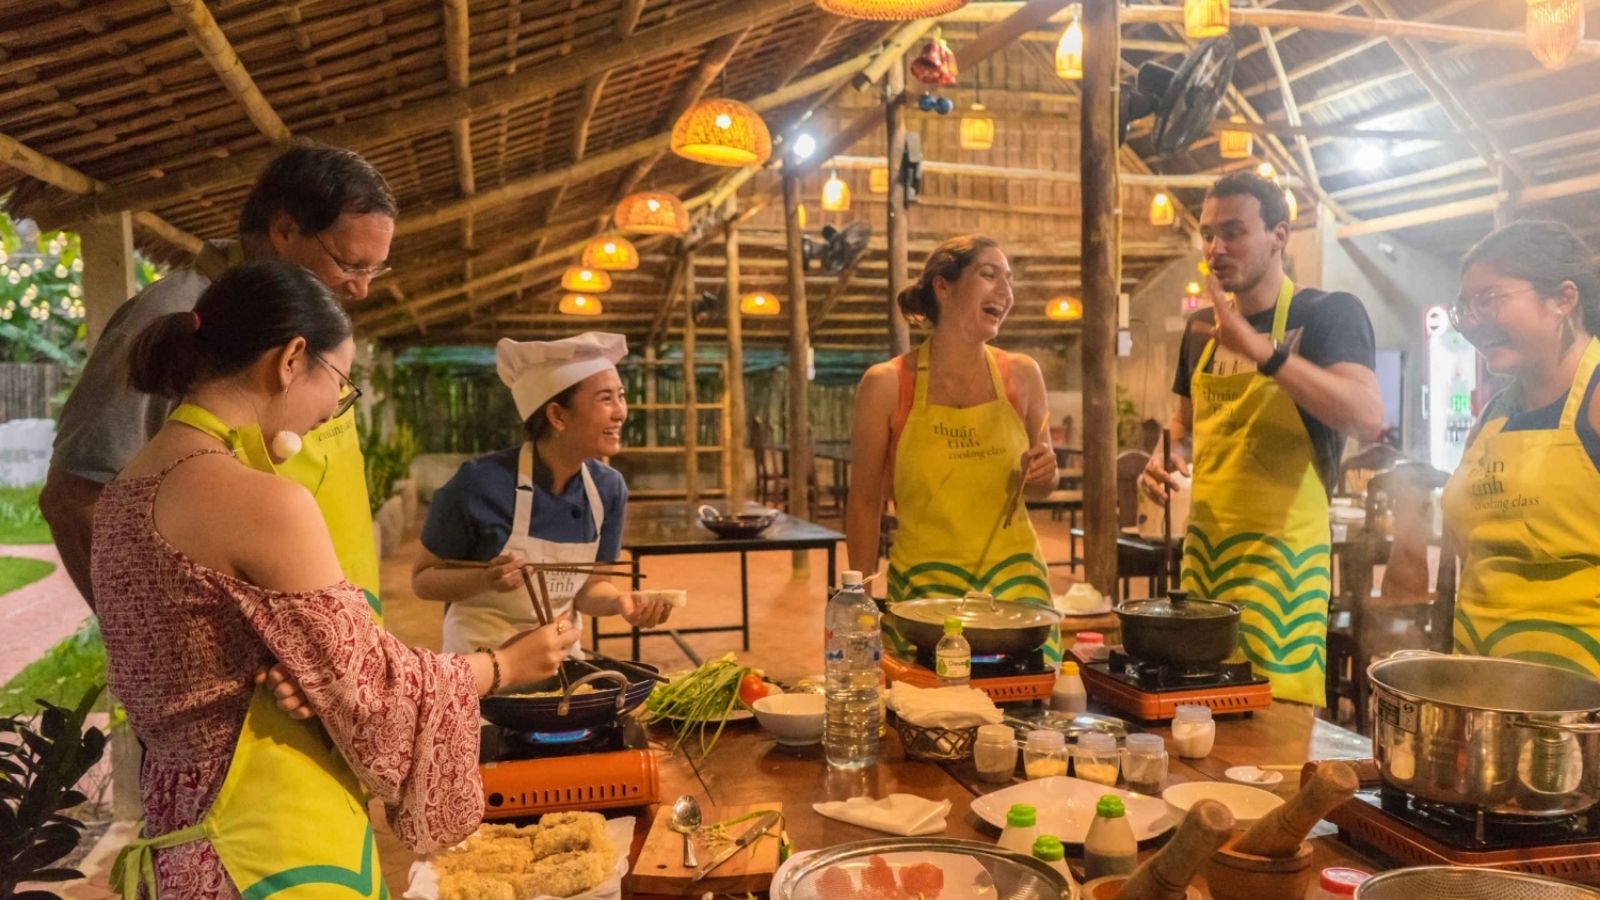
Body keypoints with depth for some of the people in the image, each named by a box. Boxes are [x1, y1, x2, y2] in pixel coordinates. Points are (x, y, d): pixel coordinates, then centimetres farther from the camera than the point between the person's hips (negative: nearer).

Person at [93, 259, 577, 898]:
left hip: (183, 834, 9)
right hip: (269, 841, -9)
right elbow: (366, 683, -15)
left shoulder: (124, 491, 7)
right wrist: (504, 666, -1)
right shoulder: (263, 501, -21)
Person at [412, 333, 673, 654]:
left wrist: (620, 600, -21)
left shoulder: (609, 488, -11)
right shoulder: (481, 483, -24)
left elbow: (588, 586, -1)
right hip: (482, 654, -4)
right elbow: (422, 579, -12)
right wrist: (483, 580, -30)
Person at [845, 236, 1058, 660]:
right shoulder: (886, 384, -7)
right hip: (923, 586, -2)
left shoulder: (1021, 375, 2)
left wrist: (1042, 475, -7)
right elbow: (865, 502, 1)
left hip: (1015, 582, 3)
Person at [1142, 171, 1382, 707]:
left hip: (1280, 549, -6)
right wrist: (1167, 457, 3)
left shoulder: (1328, 313, -7)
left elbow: (1367, 419, -24)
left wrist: (1259, 348, -29)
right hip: (1204, 542, 6)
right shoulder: (1202, 327, 12)